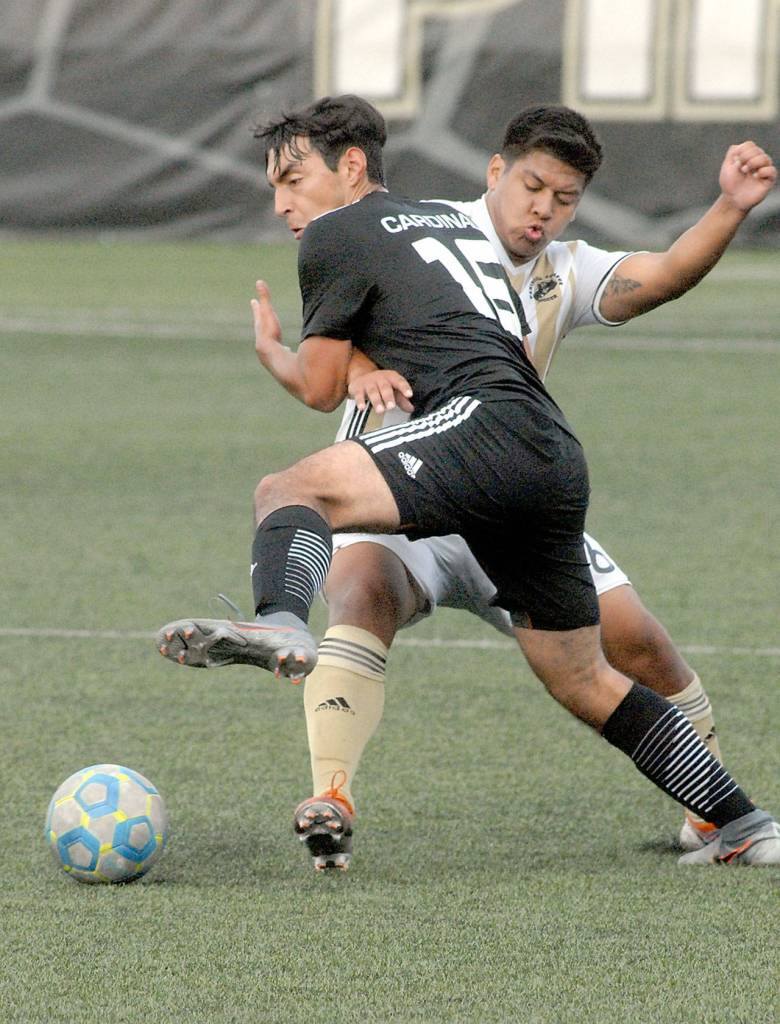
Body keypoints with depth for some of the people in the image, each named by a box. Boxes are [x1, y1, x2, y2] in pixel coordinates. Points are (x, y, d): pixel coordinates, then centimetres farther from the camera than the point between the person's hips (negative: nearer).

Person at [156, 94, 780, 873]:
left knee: (290, 489, -21)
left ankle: (280, 629, -53)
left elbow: (320, 388, 11)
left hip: (487, 422, -8)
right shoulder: (455, 221, 31)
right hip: (560, 456, 8)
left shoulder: (337, 234, 8)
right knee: (582, 683, 20)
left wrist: (269, 349, 33)